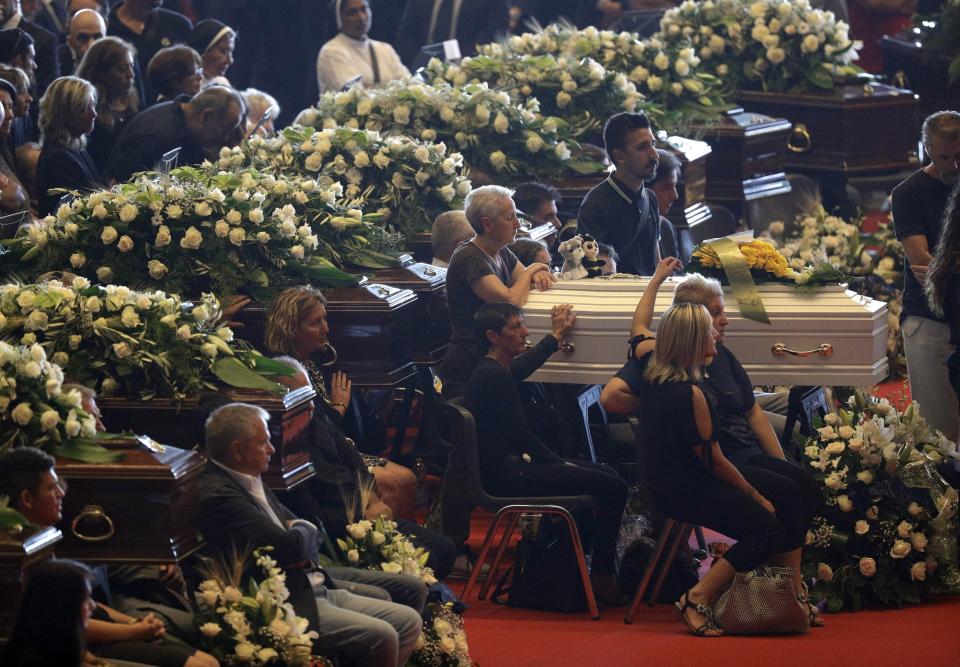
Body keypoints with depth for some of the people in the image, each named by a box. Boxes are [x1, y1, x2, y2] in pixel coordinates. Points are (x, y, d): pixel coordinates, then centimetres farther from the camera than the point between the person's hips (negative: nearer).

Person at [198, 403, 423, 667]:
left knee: (409, 622, 3)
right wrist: (303, 531, 1)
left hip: (314, 590, 10)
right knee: (382, 636, -22)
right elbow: (292, 546, -23)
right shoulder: (217, 495, -18)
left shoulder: (252, 482, 14)